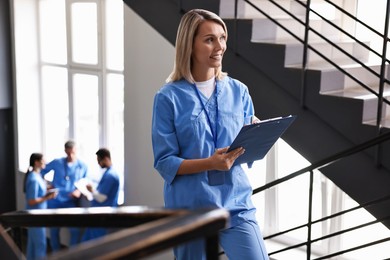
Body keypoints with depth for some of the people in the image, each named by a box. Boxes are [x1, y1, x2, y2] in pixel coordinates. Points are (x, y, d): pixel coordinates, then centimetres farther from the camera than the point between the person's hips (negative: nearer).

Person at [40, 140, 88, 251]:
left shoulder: (82, 166, -1)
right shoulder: (56, 162, -1)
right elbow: (42, 171, 10)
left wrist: (79, 191, -14)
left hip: (71, 202, 0)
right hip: (55, 201, 0)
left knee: (75, 229, -5)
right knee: (54, 229, 8)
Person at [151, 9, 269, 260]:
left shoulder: (238, 91, 5)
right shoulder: (169, 97, -5)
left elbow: (248, 148, 11)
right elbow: (164, 162, -8)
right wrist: (210, 163, -23)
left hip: (236, 204, 3)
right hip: (190, 208, -2)